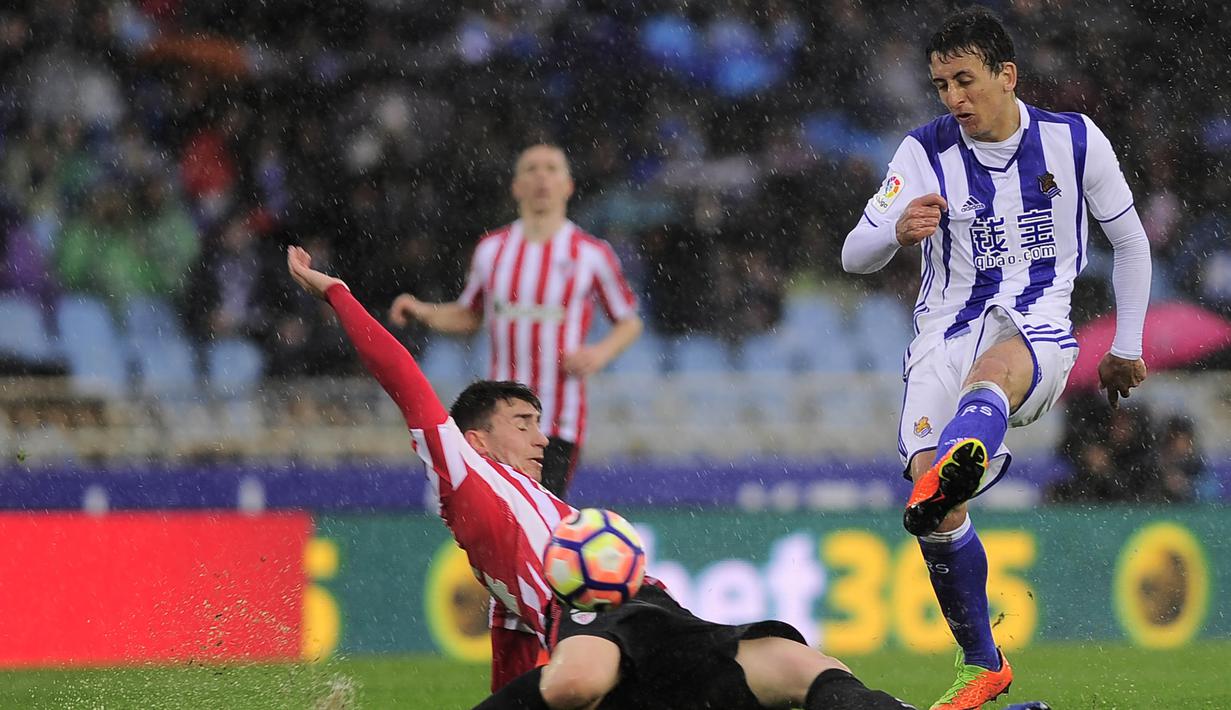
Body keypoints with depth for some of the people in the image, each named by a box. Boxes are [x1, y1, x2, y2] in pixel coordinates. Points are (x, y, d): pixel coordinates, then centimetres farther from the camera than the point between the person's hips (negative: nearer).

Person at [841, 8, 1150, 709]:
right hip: (947, 330, 2)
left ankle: (954, 469, -75)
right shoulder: (926, 152, 1)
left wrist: (1127, 347, 17)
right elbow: (855, 256, -5)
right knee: (938, 511, -18)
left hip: (1039, 330, -2)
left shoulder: (1075, 140, 3)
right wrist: (897, 232, -28)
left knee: (992, 368, -41)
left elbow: (1131, 242, 17)